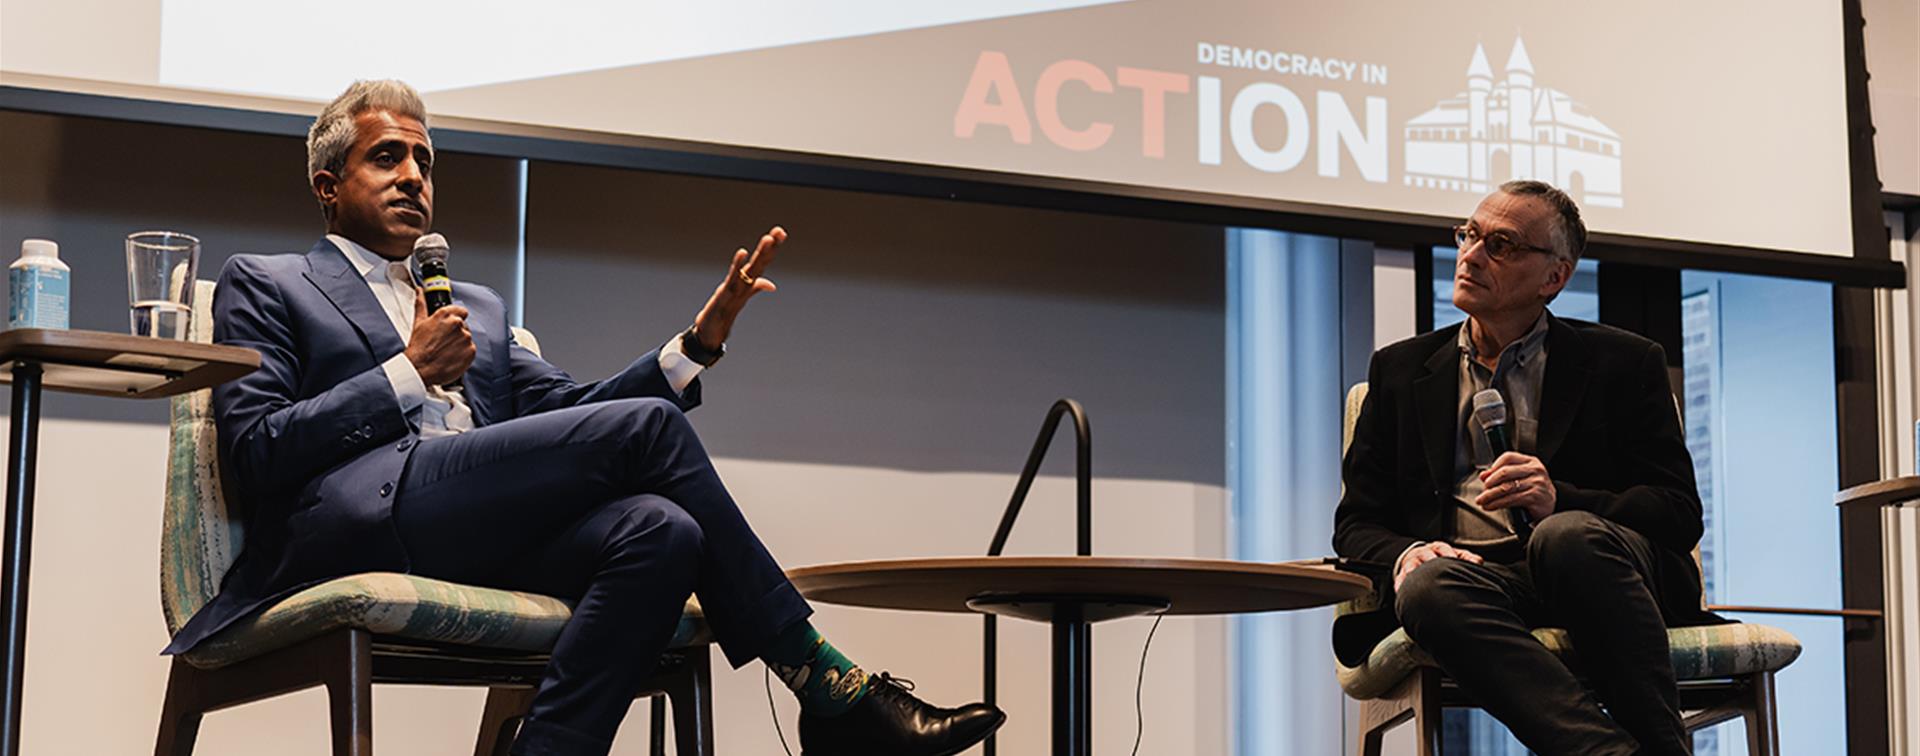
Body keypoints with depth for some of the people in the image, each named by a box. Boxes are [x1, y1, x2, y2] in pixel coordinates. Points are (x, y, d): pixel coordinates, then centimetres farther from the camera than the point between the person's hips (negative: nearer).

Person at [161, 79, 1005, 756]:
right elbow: (256, 454, 2)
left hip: (481, 543, 6)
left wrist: (700, 339, 7)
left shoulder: (479, 309, 34)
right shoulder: (263, 286, 17)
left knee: (661, 530, -27)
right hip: (355, 523, -6)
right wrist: (410, 374, -2)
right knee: (645, 425, -20)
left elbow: (573, 412, 20)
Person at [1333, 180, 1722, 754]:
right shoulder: (1400, 370, 22)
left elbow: (1680, 514, 6)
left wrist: (1561, 500, -13)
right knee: (1429, 584, -35)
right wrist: (1406, 554, -8)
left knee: (1567, 535, -36)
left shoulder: (1625, 363, 15)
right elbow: (1356, 522, 18)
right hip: (1476, 580, 1)